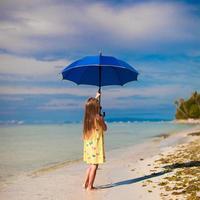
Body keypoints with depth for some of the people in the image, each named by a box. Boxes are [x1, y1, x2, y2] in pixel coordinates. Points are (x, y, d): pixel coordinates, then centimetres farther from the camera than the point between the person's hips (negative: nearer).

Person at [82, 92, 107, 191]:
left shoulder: (87, 117, 3)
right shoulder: (98, 118, -17)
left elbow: (91, 105, 26)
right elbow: (105, 128, -1)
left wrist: (96, 98, 34)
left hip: (88, 144, 7)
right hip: (96, 145, -7)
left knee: (91, 165, 20)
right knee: (94, 165, 0)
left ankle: (85, 183, 24)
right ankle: (90, 186, 4)